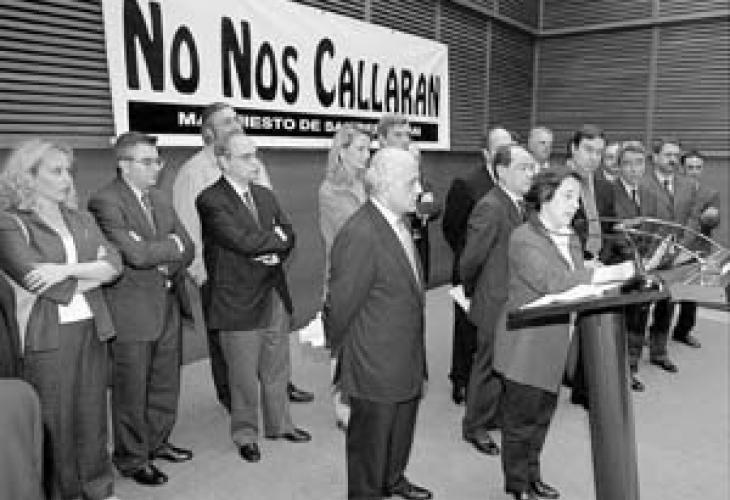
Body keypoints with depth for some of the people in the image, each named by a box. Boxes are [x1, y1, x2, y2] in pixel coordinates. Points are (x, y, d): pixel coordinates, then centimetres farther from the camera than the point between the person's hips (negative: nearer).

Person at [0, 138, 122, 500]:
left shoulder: (81, 220, 13)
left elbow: (114, 263, 1)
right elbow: (33, 277, -14)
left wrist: (67, 270, -14)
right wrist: (92, 274, -6)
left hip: (91, 328, 5)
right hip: (45, 335, -5)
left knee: (92, 414, 12)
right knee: (54, 422, 4)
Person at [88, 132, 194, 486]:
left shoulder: (159, 199, 13)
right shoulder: (105, 201, -12)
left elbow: (187, 249, 9)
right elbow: (136, 254, -22)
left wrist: (167, 266, -9)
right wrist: (172, 244, -7)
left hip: (167, 305, 7)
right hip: (131, 310, -7)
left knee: (166, 384, 16)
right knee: (132, 390, 6)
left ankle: (158, 442, 35)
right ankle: (132, 458, 23)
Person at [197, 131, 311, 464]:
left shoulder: (265, 196, 11)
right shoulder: (211, 200, -13)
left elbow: (288, 239, 8)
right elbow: (243, 240, -24)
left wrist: (273, 252, -13)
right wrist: (277, 238, -9)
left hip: (275, 296, 6)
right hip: (239, 302, -6)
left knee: (277, 370, 18)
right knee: (244, 377, 9)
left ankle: (279, 424, 37)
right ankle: (245, 436, 29)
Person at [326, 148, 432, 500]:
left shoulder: (399, 222, 5)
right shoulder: (360, 235, -27)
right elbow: (341, 304, -19)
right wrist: (340, 349, -5)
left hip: (407, 361, 9)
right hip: (375, 366, -9)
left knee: (402, 429, 28)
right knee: (370, 439, 13)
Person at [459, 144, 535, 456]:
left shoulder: (520, 205, 8)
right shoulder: (490, 208, -22)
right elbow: (470, 259, -18)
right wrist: (470, 291, -3)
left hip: (516, 301, 8)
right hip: (495, 302, -8)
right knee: (490, 365, 6)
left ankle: (496, 414, 39)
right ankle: (475, 426, 25)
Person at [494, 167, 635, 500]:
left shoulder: (570, 238, 12)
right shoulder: (523, 239, -16)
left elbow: (578, 283, 10)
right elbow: (553, 282, -29)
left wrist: (618, 273, -6)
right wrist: (609, 272, -29)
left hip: (554, 346, 8)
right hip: (527, 346, -8)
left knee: (542, 416, 19)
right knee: (520, 420, 7)